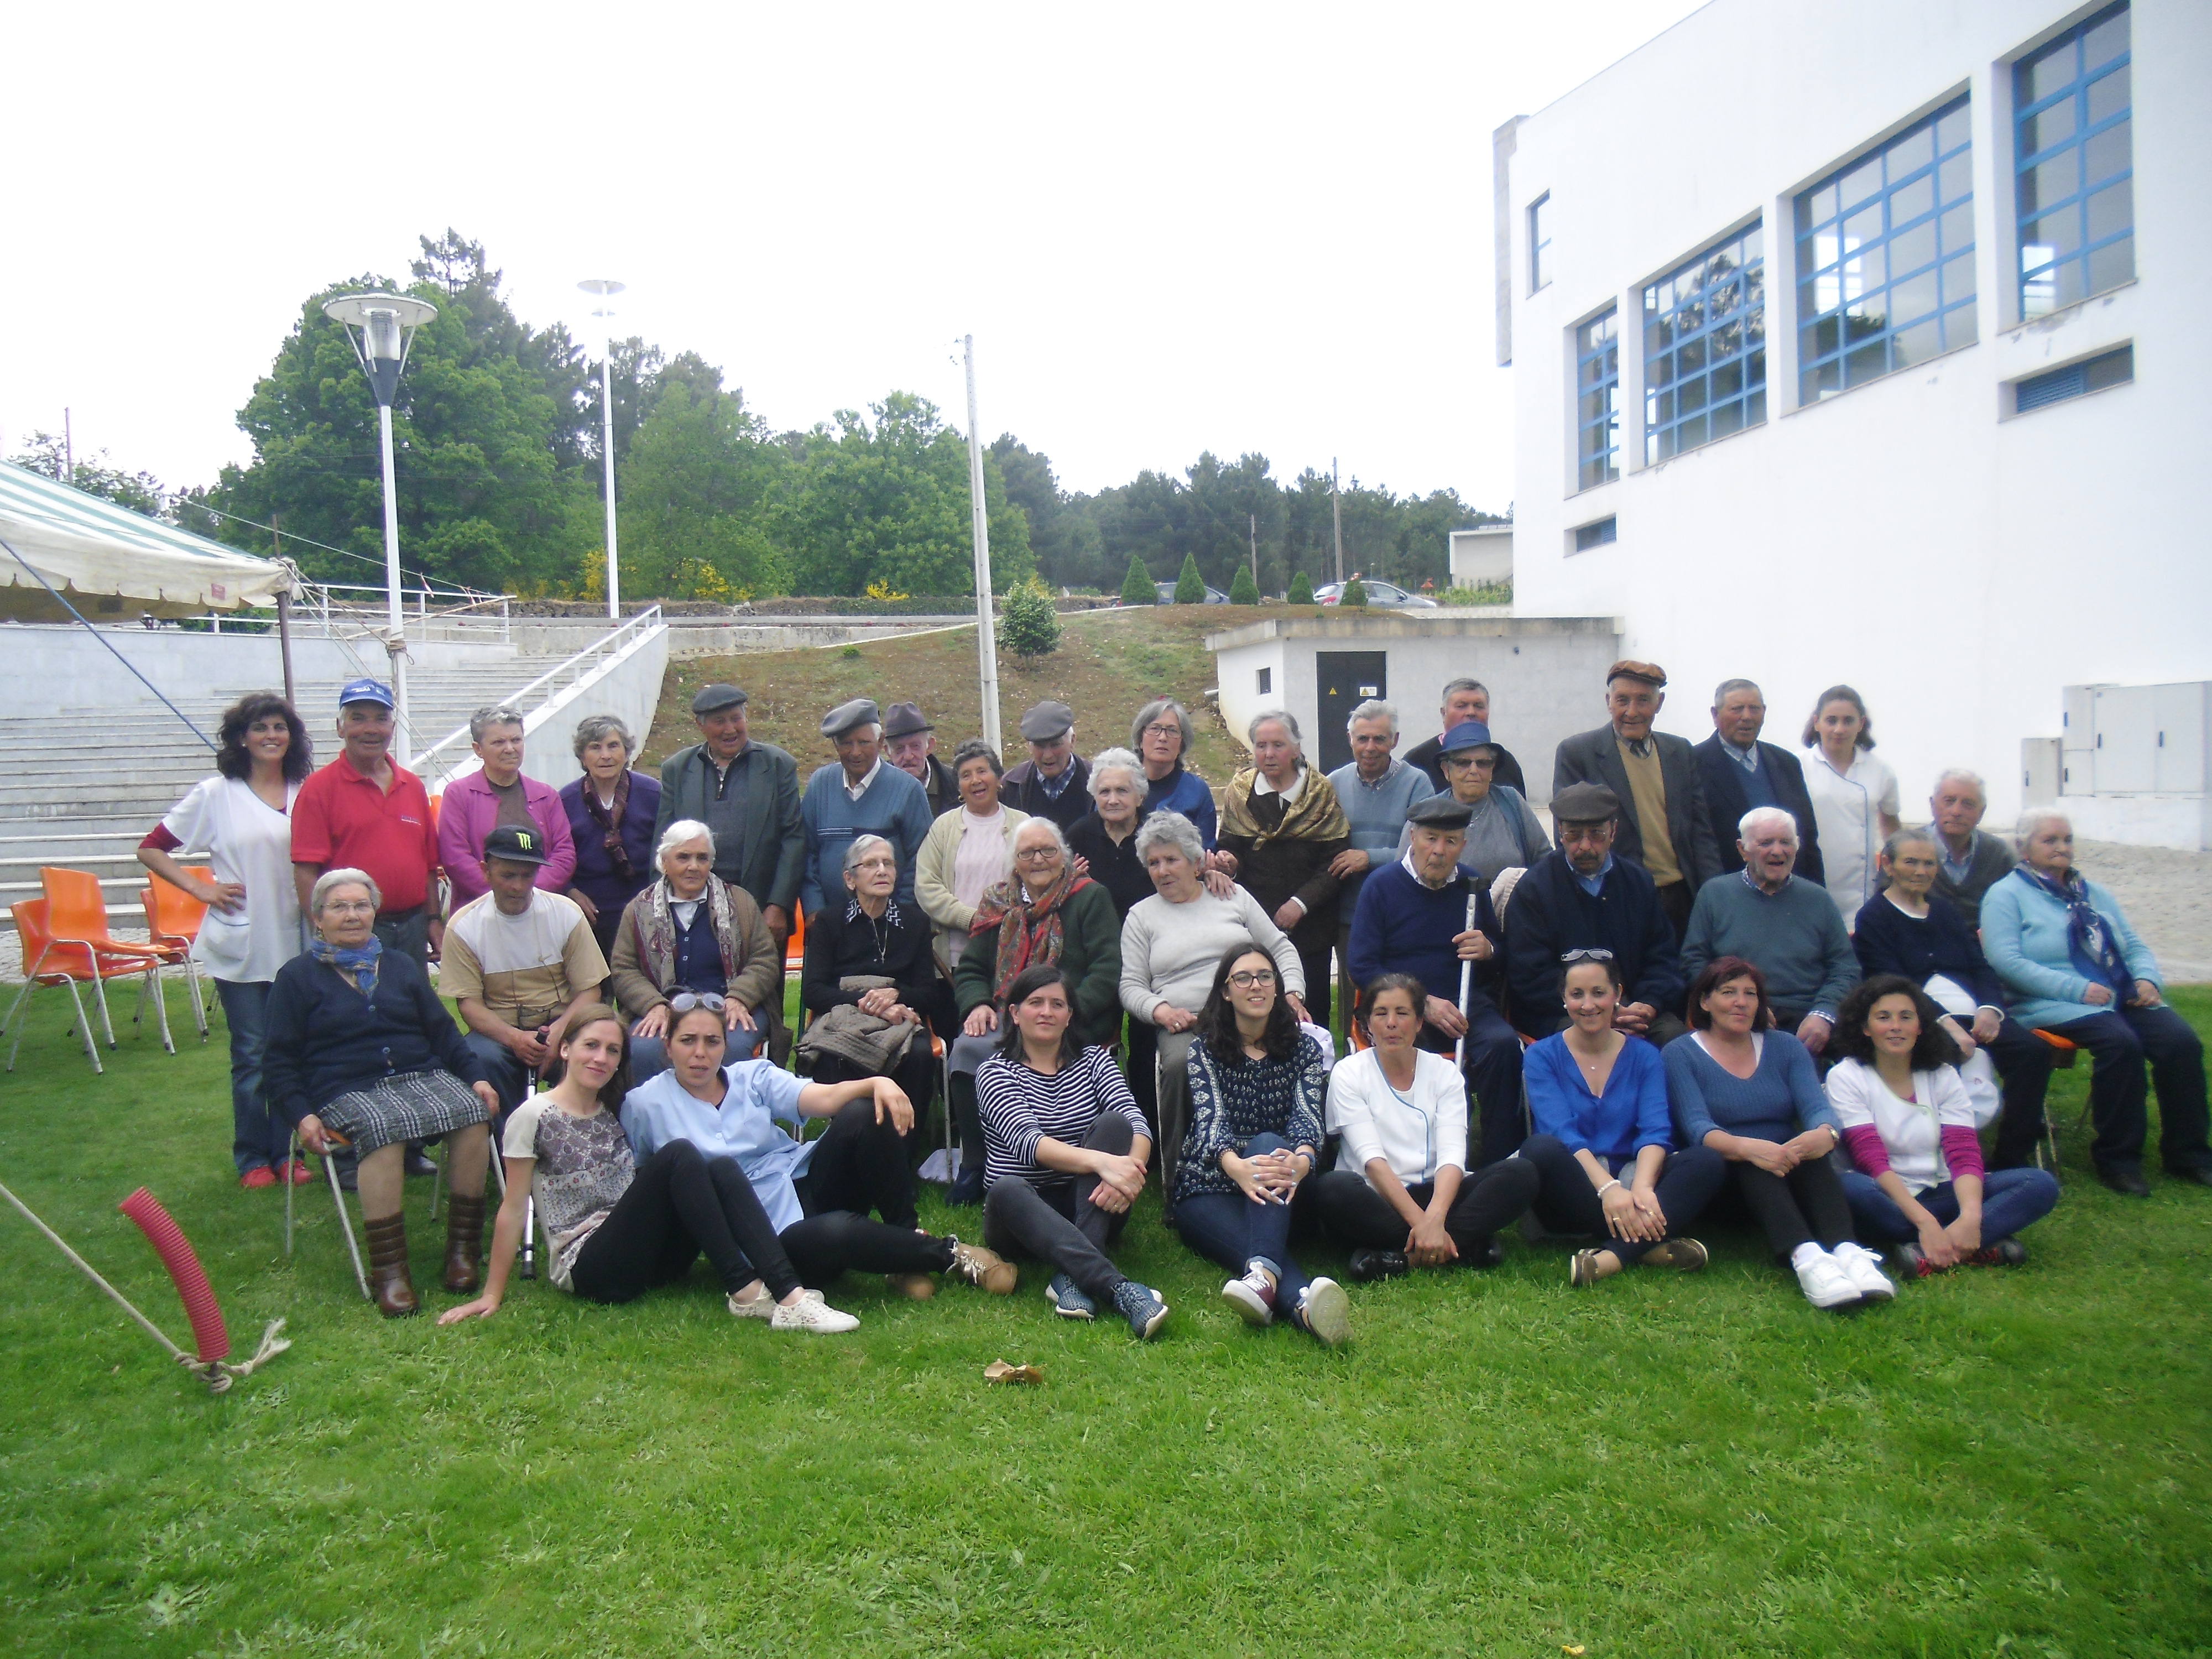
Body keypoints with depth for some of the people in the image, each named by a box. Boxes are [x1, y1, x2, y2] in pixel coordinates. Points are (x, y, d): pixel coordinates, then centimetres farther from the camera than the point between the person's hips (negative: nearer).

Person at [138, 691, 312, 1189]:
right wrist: (201, 889, -3)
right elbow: (152, 849, 6)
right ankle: (253, 1158, 15)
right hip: (240, 946, -2)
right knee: (251, 1055, 4)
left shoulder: (307, 794, 5)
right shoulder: (216, 794, 1)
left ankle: (286, 1152, 16)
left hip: (295, 943, 2)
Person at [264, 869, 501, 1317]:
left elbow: (442, 1030, 22)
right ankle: (388, 1272, -34)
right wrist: (301, 1115, -9)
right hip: (346, 1090, -3)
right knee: (384, 1128, -38)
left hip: (421, 1076, 3)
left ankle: (462, 1251, -21)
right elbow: (279, 1062, 8)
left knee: (471, 1111, -30)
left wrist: (475, 1077, 5)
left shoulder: (401, 965, 24)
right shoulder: (297, 977, 13)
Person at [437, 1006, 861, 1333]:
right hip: (589, 1268, -6)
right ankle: (745, 1291, -29)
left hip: (650, 1258, 6)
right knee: (678, 1154, -27)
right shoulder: (535, 1117, -4)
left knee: (723, 1168, -21)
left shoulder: (614, 1112, 14)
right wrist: (492, 1295, -4)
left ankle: (789, 1295, -35)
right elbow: (513, 1210, -4)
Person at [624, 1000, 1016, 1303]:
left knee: (861, 1115, -22)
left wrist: (877, 1082, -25)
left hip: (807, 1181, 4)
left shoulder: (754, 1076, 8)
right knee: (837, 1232, -37)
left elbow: (824, 1097, -7)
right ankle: (951, 1255, -14)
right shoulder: (645, 1105, 3)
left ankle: (909, 1238, -11)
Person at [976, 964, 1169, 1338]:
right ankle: (1117, 1287, -50)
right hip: (1023, 1212, -2)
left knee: (1113, 1122, -23)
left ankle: (1073, 1277, -35)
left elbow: (1136, 1121, -9)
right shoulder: (996, 1072, -1)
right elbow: (1026, 1142, -21)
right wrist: (1101, 1161, -38)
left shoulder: (1094, 1061, 9)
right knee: (1006, 1189, -36)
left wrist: (1128, 1169, -33)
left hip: (1088, 1209, 3)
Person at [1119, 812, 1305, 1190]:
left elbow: (1281, 947, 21)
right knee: (1179, 1065, -36)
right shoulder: (1141, 916, 17)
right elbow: (1131, 986, 11)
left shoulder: (1233, 896, 20)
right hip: (1184, 1025, -1)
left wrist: (1292, 994, 4)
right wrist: (1161, 1010, -9)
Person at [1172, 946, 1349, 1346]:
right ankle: (1304, 1304, -69)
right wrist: (1237, 1168, -37)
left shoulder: (1304, 1049, 11)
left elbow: (1307, 1115, -7)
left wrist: (1301, 1159, -33)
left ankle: (1262, 1273, -61)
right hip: (1210, 1189, -1)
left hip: (1276, 1193, 1)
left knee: (1268, 1142, -34)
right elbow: (1210, 1120, -12)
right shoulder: (1203, 1052, 6)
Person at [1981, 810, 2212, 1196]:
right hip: (2052, 1006, -6)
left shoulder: (2095, 895, 25)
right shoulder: (2006, 895, 2)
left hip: (2123, 1000, 6)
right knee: (2120, 1041, -33)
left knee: (2181, 1040, -20)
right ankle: (2116, 1157, -20)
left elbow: (2135, 947, 23)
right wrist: (2077, 989, -19)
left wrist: (2146, 979, -1)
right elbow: (2006, 960, -12)